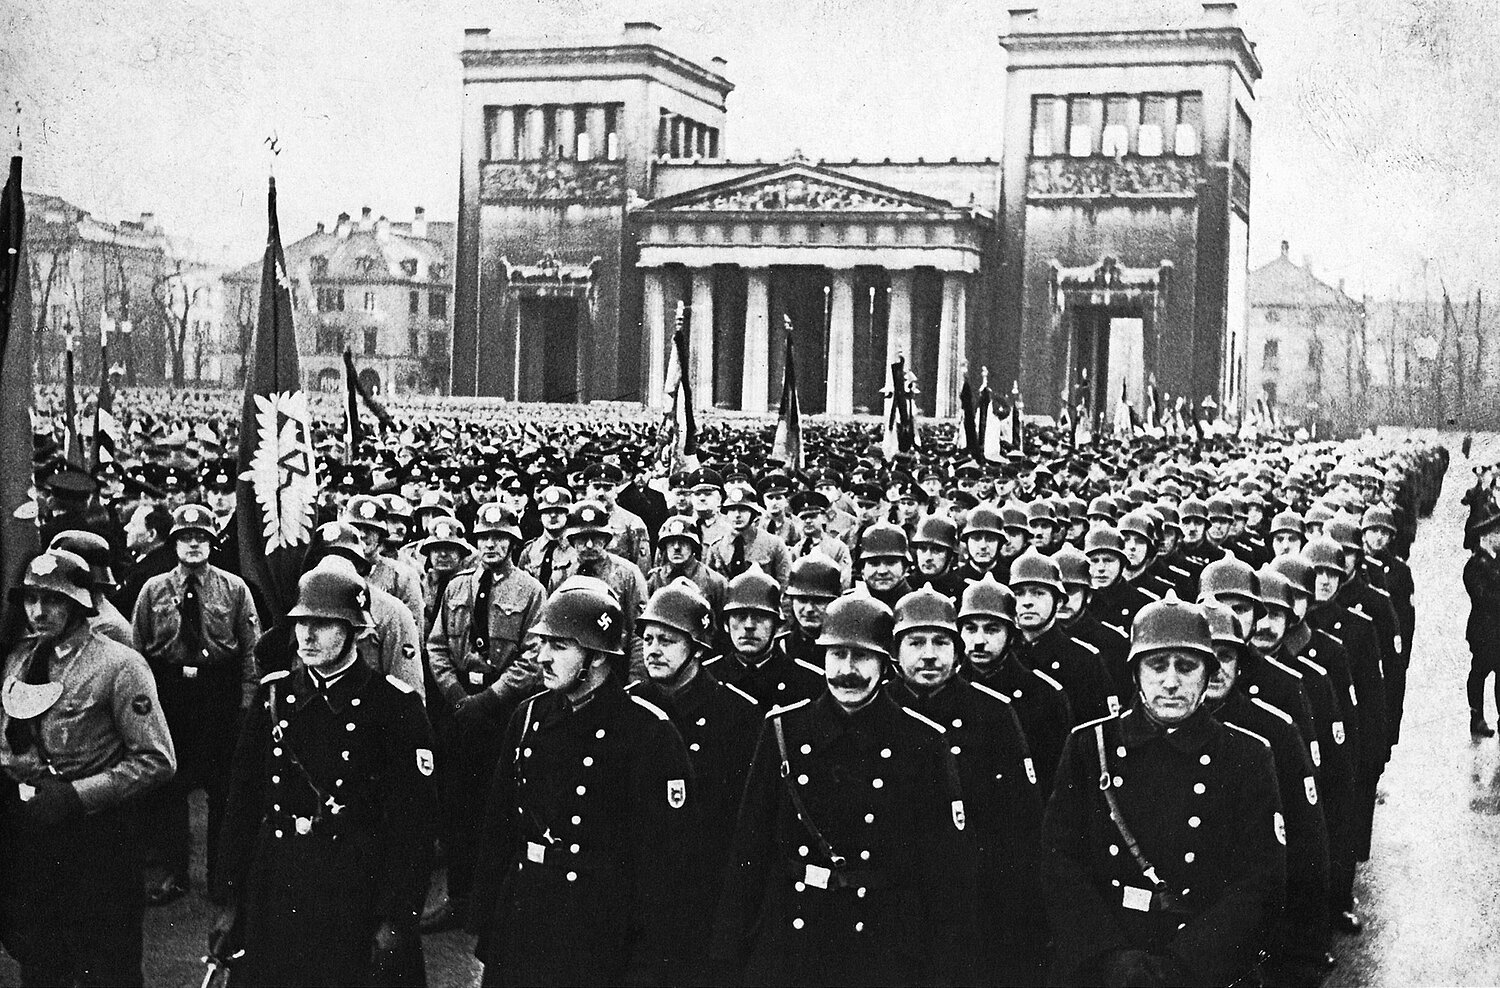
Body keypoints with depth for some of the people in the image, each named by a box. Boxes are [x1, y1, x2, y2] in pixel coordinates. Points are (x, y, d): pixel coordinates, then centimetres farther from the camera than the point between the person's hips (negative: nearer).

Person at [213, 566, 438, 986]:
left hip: (356, 889, -3)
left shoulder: (394, 703, -8)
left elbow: (413, 818, -9)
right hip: (273, 888, 4)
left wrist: (397, 918, -11)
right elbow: (243, 799, 8)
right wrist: (230, 901, 6)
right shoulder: (272, 694, 5)